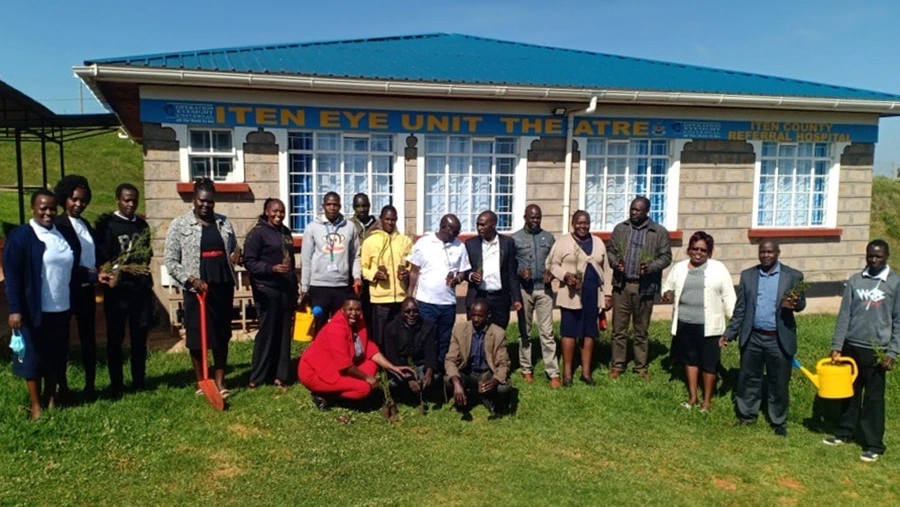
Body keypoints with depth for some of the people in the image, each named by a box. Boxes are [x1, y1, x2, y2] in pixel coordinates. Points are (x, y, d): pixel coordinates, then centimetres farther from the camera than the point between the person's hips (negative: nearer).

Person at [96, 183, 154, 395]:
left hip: (142, 287, 4)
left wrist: (147, 256, 6)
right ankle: (116, 384, 13)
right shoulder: (107, 224, -3)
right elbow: (102, 258, -10)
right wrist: (115, 270, -25)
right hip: (118, 289, -4)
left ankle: (139, 381, 19)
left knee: (140, 336, 9)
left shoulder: (142, 224, 13)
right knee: (115, 337, 4)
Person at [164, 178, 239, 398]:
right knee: (197, 337, 4)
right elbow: (170, 261, -4)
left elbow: (234, 249, 21)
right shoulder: (180, 224, -2)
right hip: (197, 288, -3)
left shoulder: (224, 222, 8)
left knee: (222, 335, 8)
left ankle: (220, 382, 18)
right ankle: (201, 382, 19)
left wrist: (235, 255, -2)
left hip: (223, 287, 3)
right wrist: (191, 280, -15)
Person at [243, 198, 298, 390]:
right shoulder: (257, 233, -6)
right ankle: (257, 377, 8)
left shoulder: (285, 232, 17)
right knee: (267, 333, -3)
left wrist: (295, 287, 21)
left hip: (286, 290, 7)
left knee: (284, 334, 7)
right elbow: (249, 262, -12)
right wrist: (272, 268, -25)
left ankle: (280, 376, 14)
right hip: (267, 290, -7)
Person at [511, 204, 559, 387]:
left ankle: (553, 373, 0)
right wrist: (519, 271, -18)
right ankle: (526, 369, 20)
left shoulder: (548, 238, 8)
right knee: (524, 331, 10)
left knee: (547, 332, -2)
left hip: (544, 289, 1)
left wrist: (551, 272, -10)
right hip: (523, 289, -1)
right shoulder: (515, 238, 1)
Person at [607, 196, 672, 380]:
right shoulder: (620, 228, 7)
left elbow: (666, 256, 0)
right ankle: (617, 365, 17)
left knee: (642, 330, 10)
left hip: (644, 287, -1)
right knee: (619, 329, 6)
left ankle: (641, 367, 22)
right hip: (621, 285, 2)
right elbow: (611, 251, 11)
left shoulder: (659, 232, 0)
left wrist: (651, 267, -17)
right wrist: (615, 262, -10)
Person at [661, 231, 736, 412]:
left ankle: (707, 399, 22)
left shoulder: (718, 269, -2)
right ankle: (692, 396, 27)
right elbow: (667, 286, 16)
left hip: (708, 325, -3)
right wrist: (666, 294, -8)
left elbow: (728, 297, -1)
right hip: (685, 323, 3)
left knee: (709, 362, 6)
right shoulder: (679, 268, 5)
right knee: (690, 359, 14)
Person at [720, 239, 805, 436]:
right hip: (752, 337, 2)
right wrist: (730, 333, 3)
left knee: (779, 383, 9)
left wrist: (794, 303, -28)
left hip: (779, 339, -2)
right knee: (748, 378, 11)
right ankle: (747, 414, 28)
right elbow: (740, 308, 7)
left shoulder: (793, 276, -1)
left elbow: (801, 303, -4)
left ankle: (779, 421, 24)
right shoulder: (747, 275, 5)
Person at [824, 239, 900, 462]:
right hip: (851, 347, 3)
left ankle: (873, 445, 14)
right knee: (849, 393, 14)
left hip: (876, 351, -3)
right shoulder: (855, 281, 3)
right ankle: (845, 432, 29)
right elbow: (844, 315, 3)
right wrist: (836, 346, -1)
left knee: (873, 398, 4)